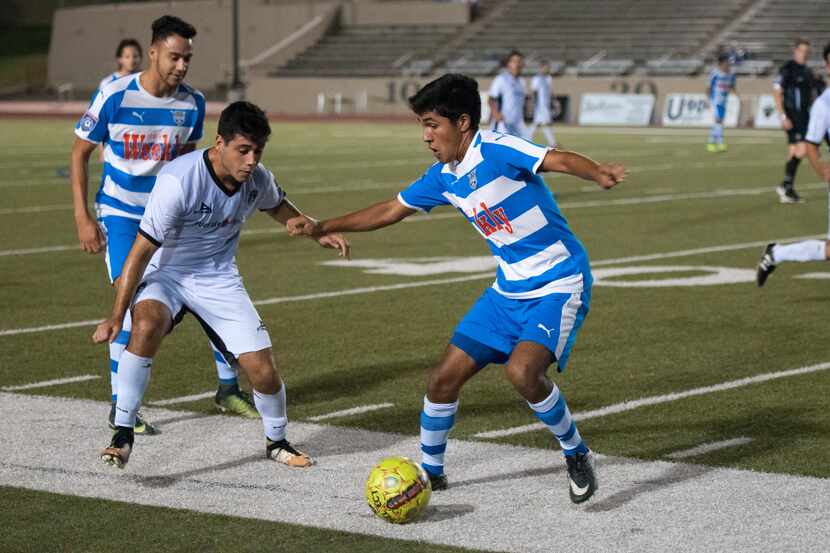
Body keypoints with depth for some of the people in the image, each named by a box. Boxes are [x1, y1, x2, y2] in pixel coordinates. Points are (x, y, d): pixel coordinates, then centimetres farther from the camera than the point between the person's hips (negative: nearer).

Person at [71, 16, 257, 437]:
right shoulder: (115, 96, -17)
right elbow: (80, 153, -7)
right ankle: (119, 407, -3)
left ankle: (228, 390, 18)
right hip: (121, 212, -4)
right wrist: (82, 217, -11)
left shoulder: (192, 103, -7)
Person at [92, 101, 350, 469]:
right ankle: (122, 436, -27)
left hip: (219, 278, 4)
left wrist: (318, 233, 4)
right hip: (166, 273, -4)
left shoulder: (257, 179, -11)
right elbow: (143, 249, -25)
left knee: (263, 371, -5)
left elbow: (277, 206, 17)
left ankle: (277, 442, 26)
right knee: (147, 325, -38)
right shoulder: (178, 180, -29)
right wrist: (116, 317, -24)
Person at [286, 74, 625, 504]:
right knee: (444, 377, 3)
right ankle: (430, 471, 26)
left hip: (558, 284, -8)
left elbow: (559, 160, -35)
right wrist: (322, 227, 19)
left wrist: (598, 174, -56)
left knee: (522, 371, -29)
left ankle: (577, 456, -4)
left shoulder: (497, 152, -19)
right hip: (510, 287, 8)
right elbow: (389, 211, 19)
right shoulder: (443, 177, 5)